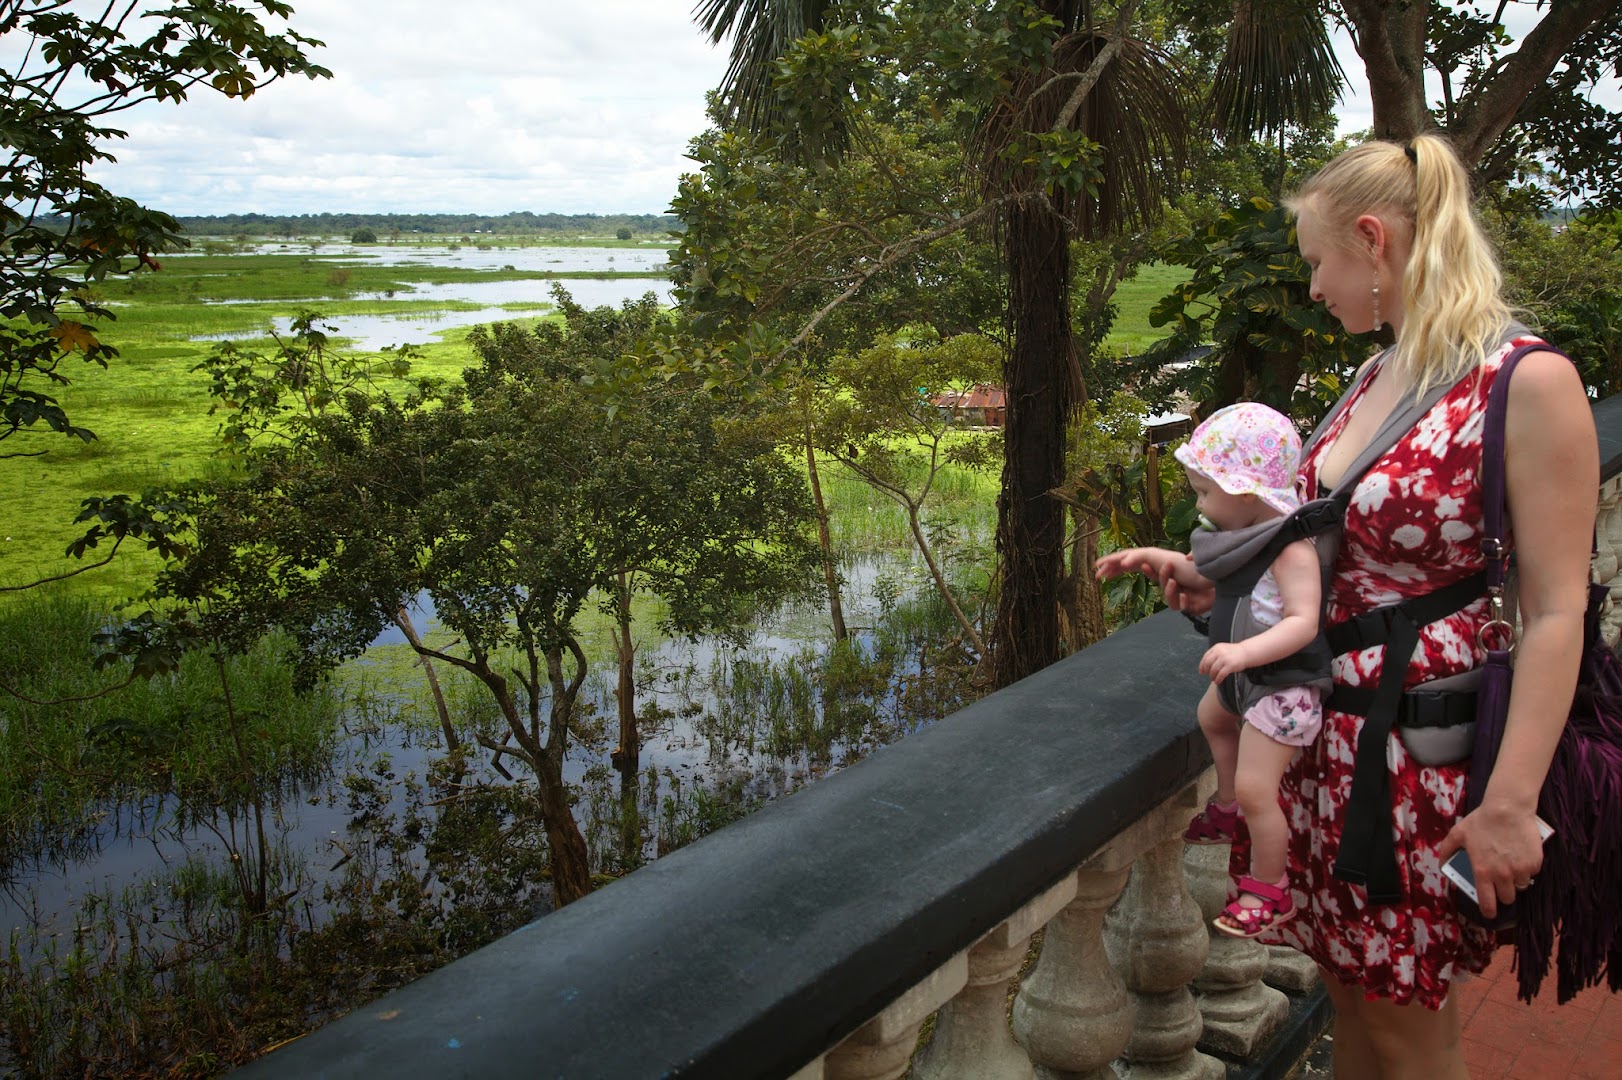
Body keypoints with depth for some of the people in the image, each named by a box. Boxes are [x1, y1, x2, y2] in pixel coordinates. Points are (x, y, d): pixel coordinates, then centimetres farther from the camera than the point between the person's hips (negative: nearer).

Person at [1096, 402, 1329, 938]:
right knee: (1211, 717, 34)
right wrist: (1159, 559, 2)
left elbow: (1304, 620, -37)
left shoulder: (1291, 548, -28)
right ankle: (1226, 811, 57)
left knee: (1255, 790, -7)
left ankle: (1269, 892, 15)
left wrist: (1244, 651, -49)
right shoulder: (1244, 537, 0)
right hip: (1243, 673, 10)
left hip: (1282, 684, -10)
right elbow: (1208, 576, 16)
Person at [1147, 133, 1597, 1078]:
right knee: (1347, 987, 19)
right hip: (1327, 733, 7)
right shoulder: (1380, 375, 9)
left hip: (1422, 749, -7)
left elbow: (1556, 612, -17)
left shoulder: (1530, 383, -16)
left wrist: (1511, 803, -19)